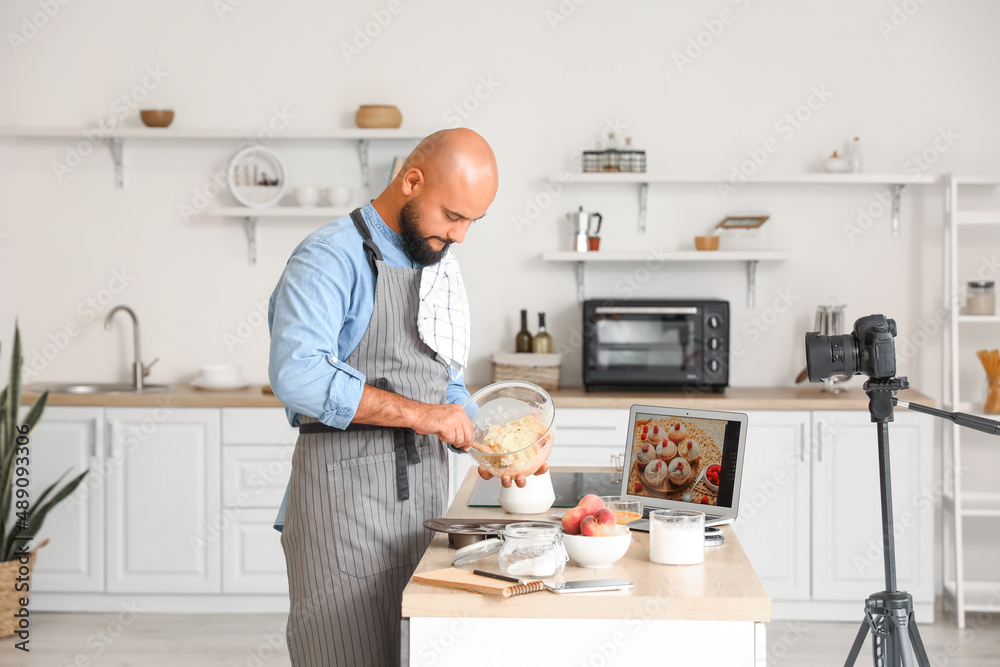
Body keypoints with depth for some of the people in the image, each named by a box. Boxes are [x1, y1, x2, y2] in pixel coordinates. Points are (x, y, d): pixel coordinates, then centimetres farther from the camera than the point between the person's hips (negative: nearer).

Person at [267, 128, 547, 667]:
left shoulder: (441, 268, 16)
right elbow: (297, 375, -26)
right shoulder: (330, 258, -12)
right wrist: (417, 414, -23)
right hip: (345, 496, -7)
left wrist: (480, 444, 4)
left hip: (423, 496, 8)